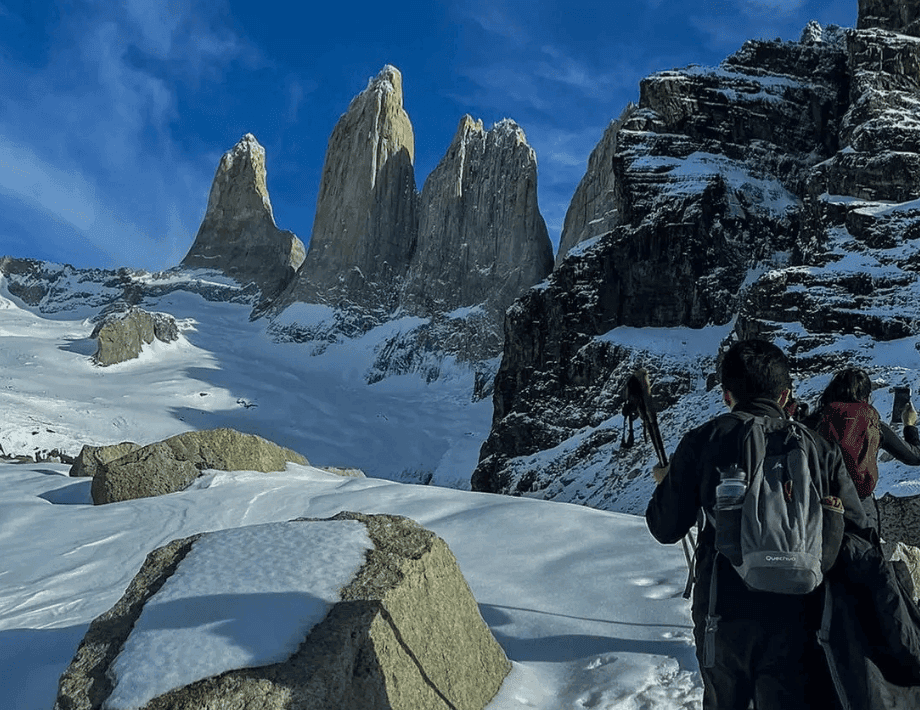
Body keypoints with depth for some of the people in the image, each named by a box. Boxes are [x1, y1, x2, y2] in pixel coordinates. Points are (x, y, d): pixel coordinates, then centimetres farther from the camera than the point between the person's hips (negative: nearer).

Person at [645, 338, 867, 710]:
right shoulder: (820, 449, -3)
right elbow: (857, 531, -3)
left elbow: (666, 529, -1)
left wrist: (666, 482, 19)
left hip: (722, 612, 1)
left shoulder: (701, 442, -4)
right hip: (797, 617, 0)